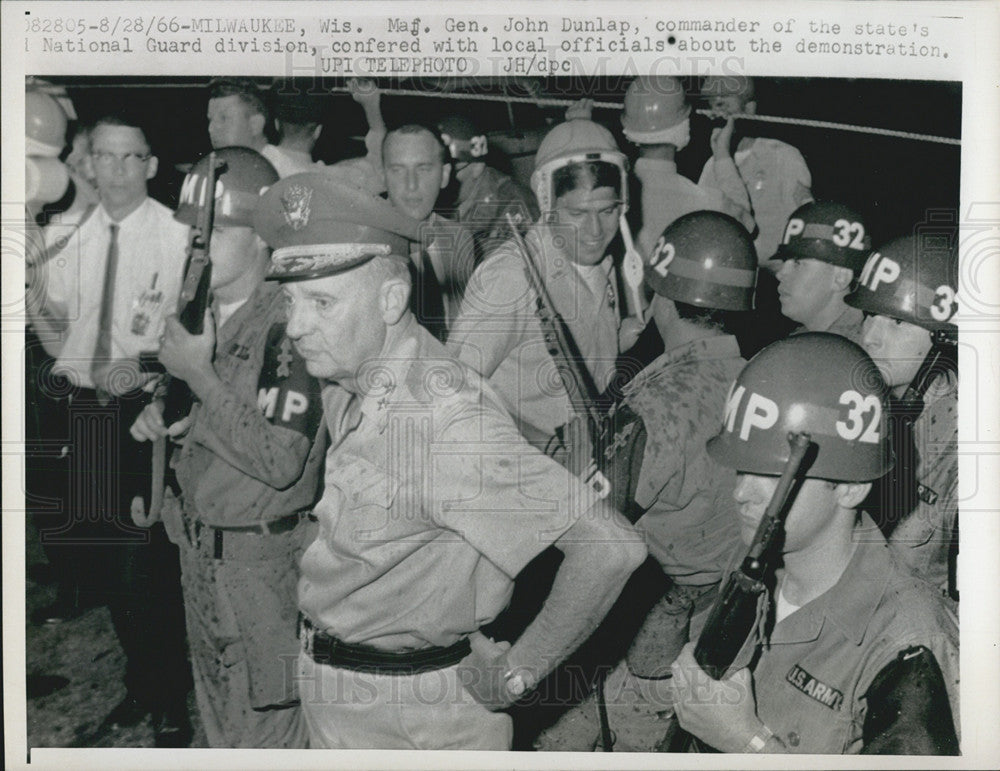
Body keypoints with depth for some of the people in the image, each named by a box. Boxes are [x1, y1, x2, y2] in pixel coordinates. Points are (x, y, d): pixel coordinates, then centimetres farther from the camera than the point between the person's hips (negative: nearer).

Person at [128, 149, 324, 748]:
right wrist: (163, 417, -3)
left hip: (267, 562, -8)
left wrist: (200, 376, -25)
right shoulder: (200, 315, 3)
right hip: (201, 551, 8)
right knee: (220, 721, 24)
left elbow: (280, 462, -28)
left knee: (269, 729, 8)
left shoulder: (288, 326, -23)